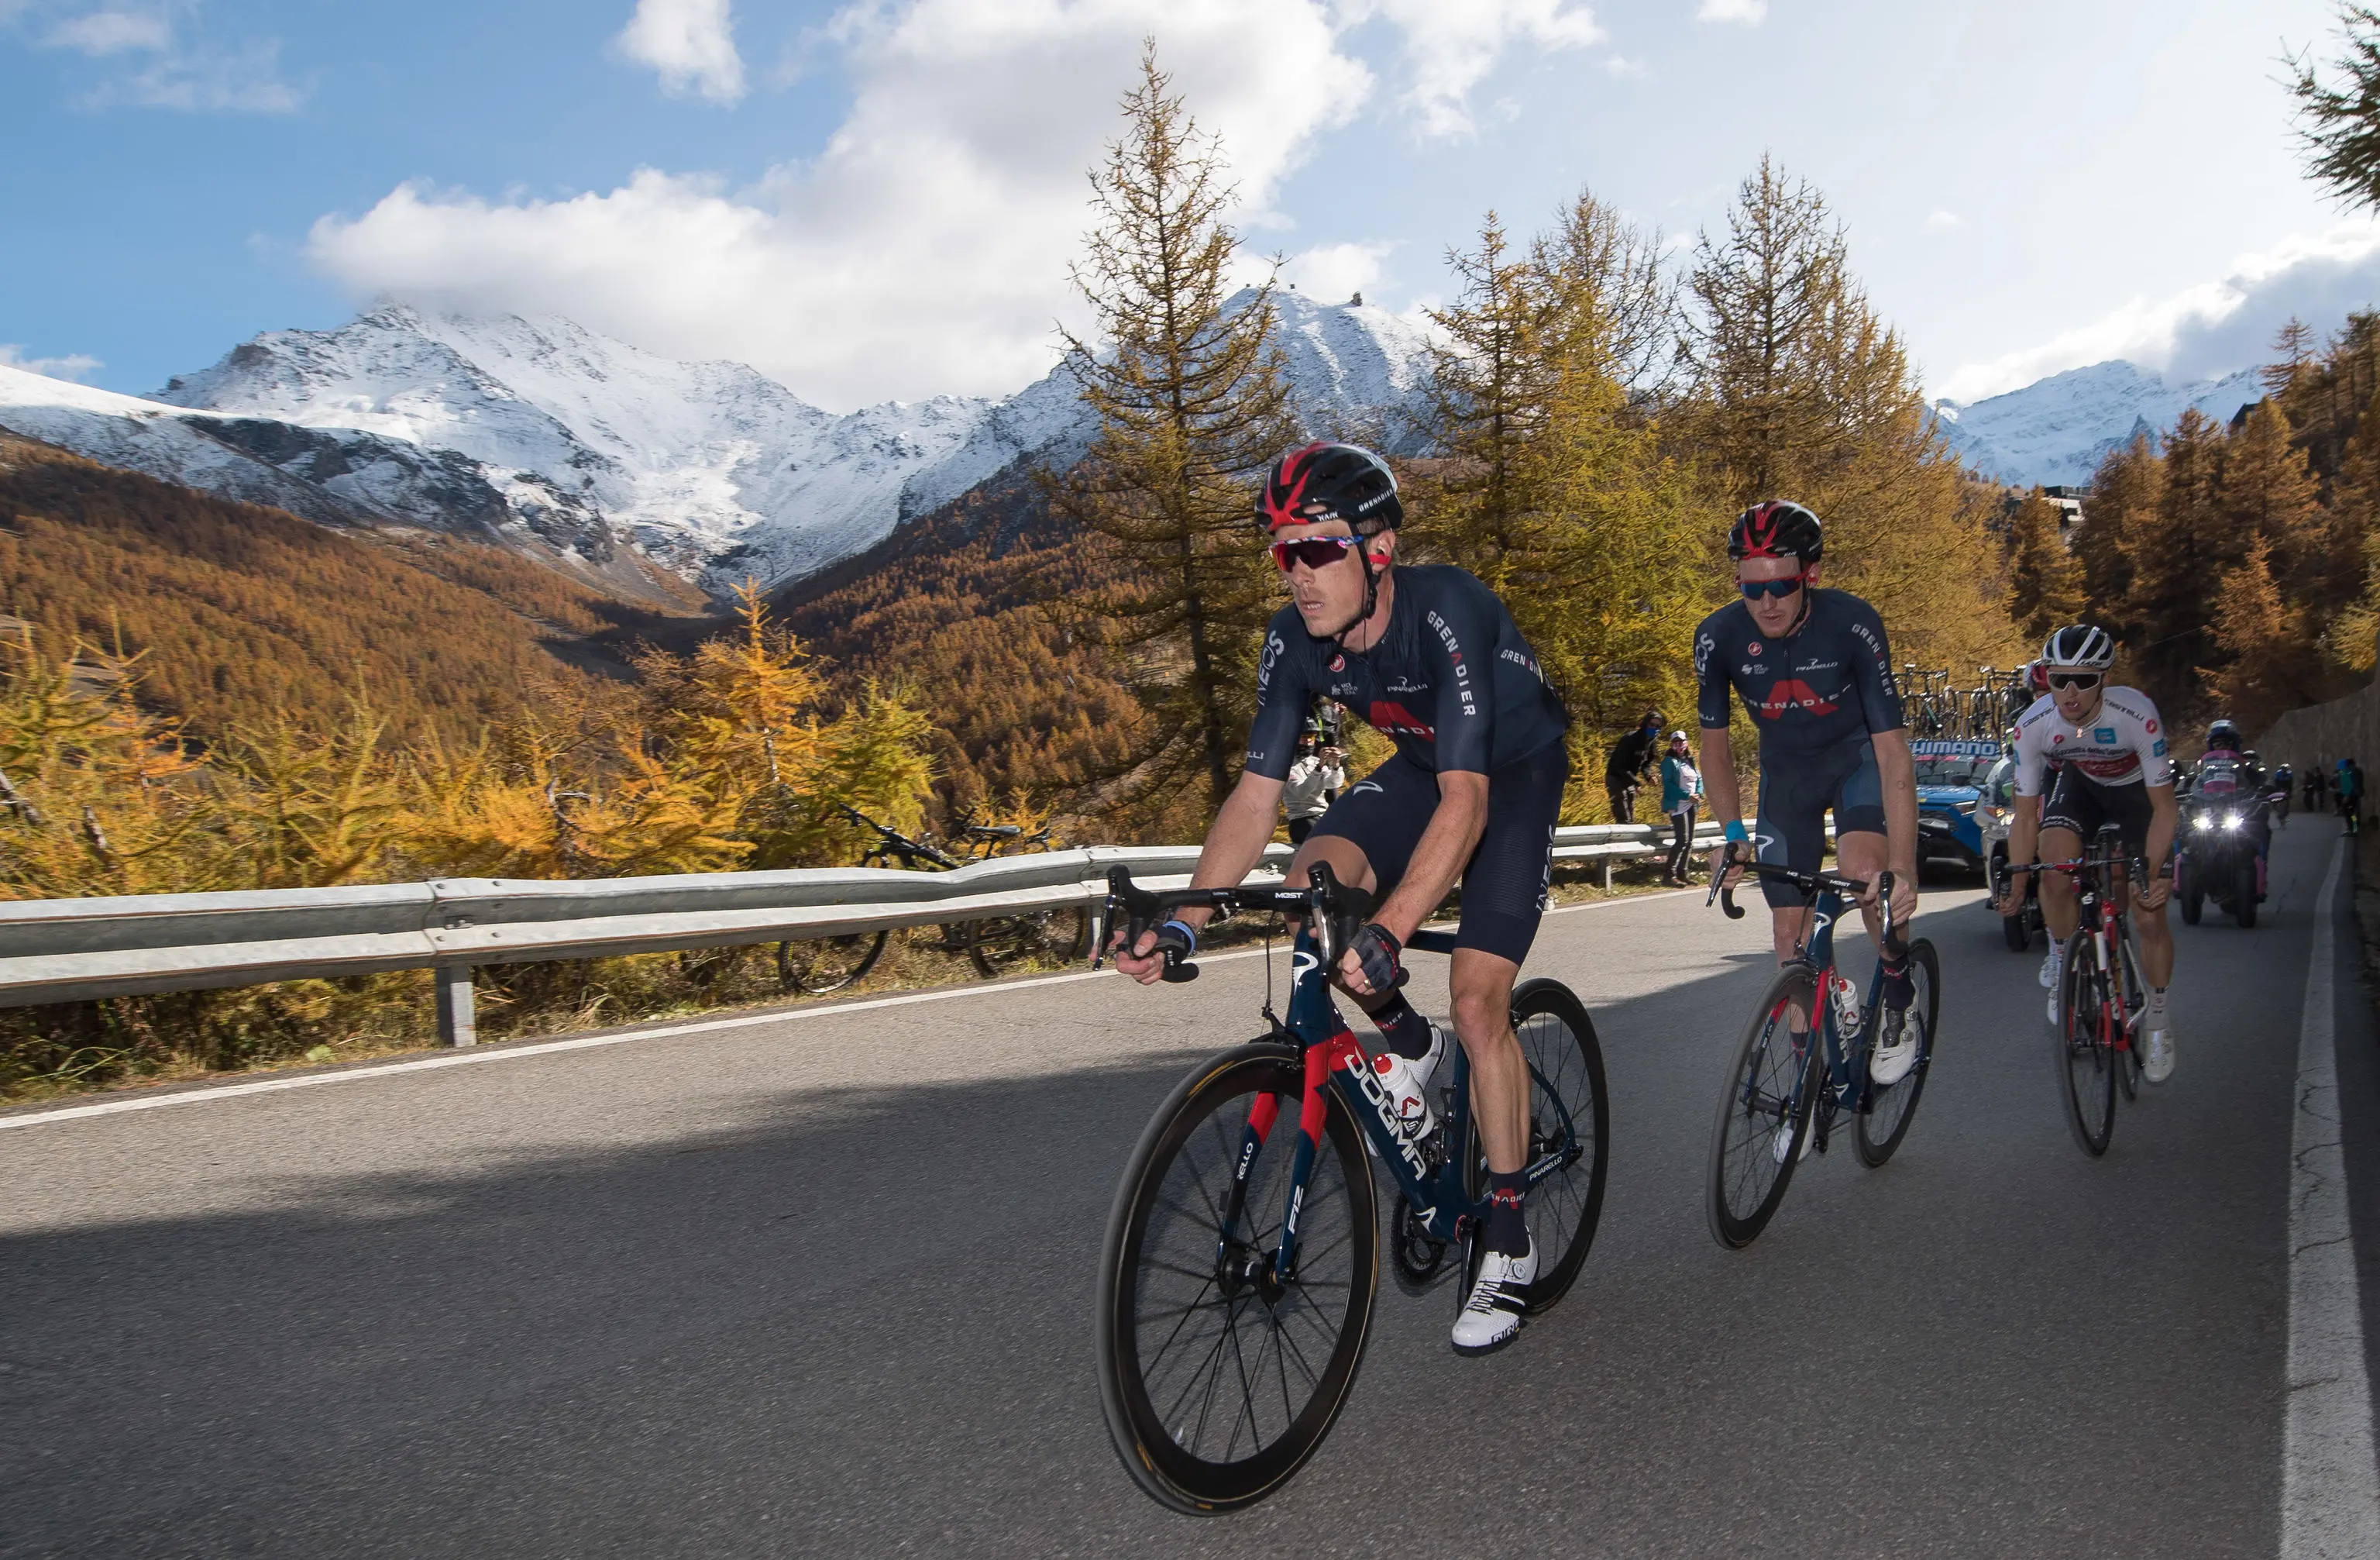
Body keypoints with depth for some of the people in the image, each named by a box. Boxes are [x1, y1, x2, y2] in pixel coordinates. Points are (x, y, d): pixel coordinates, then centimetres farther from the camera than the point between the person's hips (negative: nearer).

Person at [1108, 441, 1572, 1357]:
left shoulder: (1445, 612, -36)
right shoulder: (1294, 643, -19)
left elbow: (1465, 798, -43)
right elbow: (1255, 794, -16)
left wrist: (1387, 933, -55)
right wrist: (1183, 923, -27)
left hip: (1515, 772, -5)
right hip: (1418, 767, 5)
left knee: (1477, 998, -14)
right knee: (1313, 881, -23)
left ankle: (1508, 1244, 2)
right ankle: (1406, 1047, 5)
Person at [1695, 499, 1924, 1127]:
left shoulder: (1852, 624, -30)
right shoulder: (1719, 637, -23)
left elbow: (1892, 750, -31)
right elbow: (1715, 743, -6)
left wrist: (1903, 868, -38)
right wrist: (1733, 834, -16)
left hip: (1858, 755, -3)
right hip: (1786, 768, 3)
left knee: (1865, 869, -31)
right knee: (1790, 926, 1)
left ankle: (1898, 1001, -3)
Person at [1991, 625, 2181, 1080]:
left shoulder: (2136, 715, -36)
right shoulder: (2033, 726, -29)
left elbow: (2164, 807, -25)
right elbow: (2025, 814, -19)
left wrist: (2157, 870, -34)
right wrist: (2015, 881, -25)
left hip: (2139, 790, -1)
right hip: (2080, 784, 2)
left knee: (2149, 917, -6)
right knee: (2055, 863, -29)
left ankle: (2158, 1018, 19)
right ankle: (2062, 961, -1)